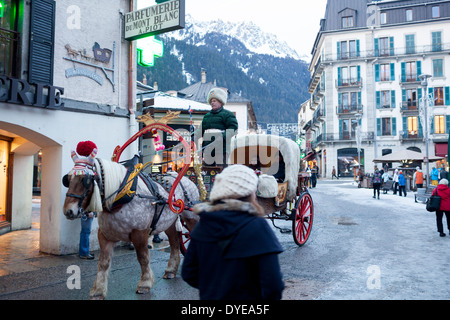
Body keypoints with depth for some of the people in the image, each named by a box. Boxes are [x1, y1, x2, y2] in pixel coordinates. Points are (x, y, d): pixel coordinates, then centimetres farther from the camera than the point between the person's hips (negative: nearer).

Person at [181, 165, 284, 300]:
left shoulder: (203, 224, -6)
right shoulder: (258, 227, -21)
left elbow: (188, 274, 0)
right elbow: (272, 285, -24)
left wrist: (210, 287, 12)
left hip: (209, 296, 4)